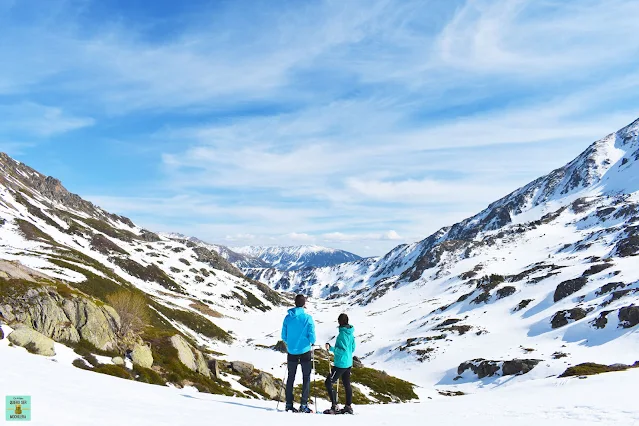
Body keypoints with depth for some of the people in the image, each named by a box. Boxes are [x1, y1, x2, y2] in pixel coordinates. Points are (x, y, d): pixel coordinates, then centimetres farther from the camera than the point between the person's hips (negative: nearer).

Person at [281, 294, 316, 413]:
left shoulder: (288, 317, -2)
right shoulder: (307, 318, -12)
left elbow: (283, 336, 3)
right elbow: (312, 335, -11)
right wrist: (312, 343, 11)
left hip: (292, 352, 3)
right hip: (305, 351, -3)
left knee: (291, 378, 14)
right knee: (306, 377, 7)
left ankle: (289, 404, 16)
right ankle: (304, 405, 3)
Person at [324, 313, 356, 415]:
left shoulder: (342, 334, -20)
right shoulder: (351, 333, 6)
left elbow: (342, 350, -23)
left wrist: (331, 348, -22)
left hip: (341, 364, -9)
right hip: (348, 363, 9)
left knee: (328, 383, -4)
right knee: (347, 384, 15)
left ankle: (334, 407, -5)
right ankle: (349, 406, 19)